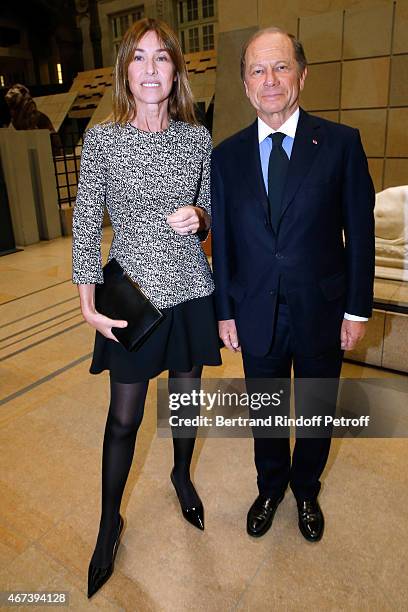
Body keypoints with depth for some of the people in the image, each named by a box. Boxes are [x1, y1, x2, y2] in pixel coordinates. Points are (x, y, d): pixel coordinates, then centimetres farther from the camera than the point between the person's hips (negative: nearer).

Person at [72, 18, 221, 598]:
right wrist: (89, 305, -7)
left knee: (186, 396, 17)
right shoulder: (101, 138, -5)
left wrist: (199, 216, -13)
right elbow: (86, 224, -4)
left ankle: (182, 475, 48)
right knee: (125, 415, 8)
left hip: (190, 291, 3)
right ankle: (110, 522, 32)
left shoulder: (198, 137, 2)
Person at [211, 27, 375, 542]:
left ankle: (306, 490, 47)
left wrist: (357, 309, -4)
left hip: (321, 313, -1)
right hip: (256, 315, 1)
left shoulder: (341, 143, -6)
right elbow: (222, 240, 2)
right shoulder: (226, 155, 0)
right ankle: (270, 487, 47)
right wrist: (224, 312, 2)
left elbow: (359, 232, -4)